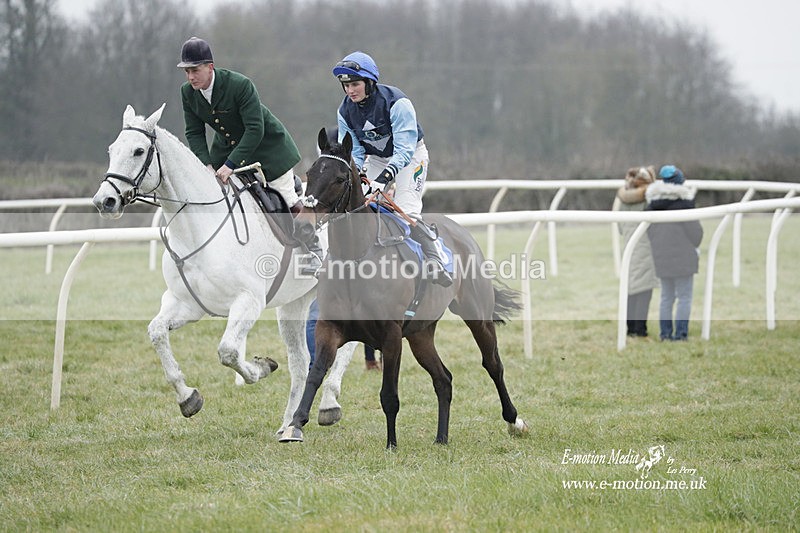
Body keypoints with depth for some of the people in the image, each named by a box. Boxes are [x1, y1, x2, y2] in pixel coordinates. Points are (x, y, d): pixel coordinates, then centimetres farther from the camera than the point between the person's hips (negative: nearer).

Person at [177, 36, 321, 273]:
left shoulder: (241, 85, -32)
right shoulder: (188, 92, -14)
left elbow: (255, 130, -33)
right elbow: (194, 133, -7)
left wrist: (231, 165, -38)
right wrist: (206, 165, -23)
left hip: (266, 145, -5)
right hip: (226, 145, 5)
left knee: (289, 203, 0)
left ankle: (313, 249, 20)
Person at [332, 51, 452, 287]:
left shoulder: (397, 103, -28)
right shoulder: (345, 111, -10)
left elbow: (404, 148, -32)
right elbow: (353, 151, -6)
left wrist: (386, 175, -45)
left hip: (410, 155, -6)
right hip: (377, 158, 6)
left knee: (406, 210, -22)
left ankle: (435, 261, -18)